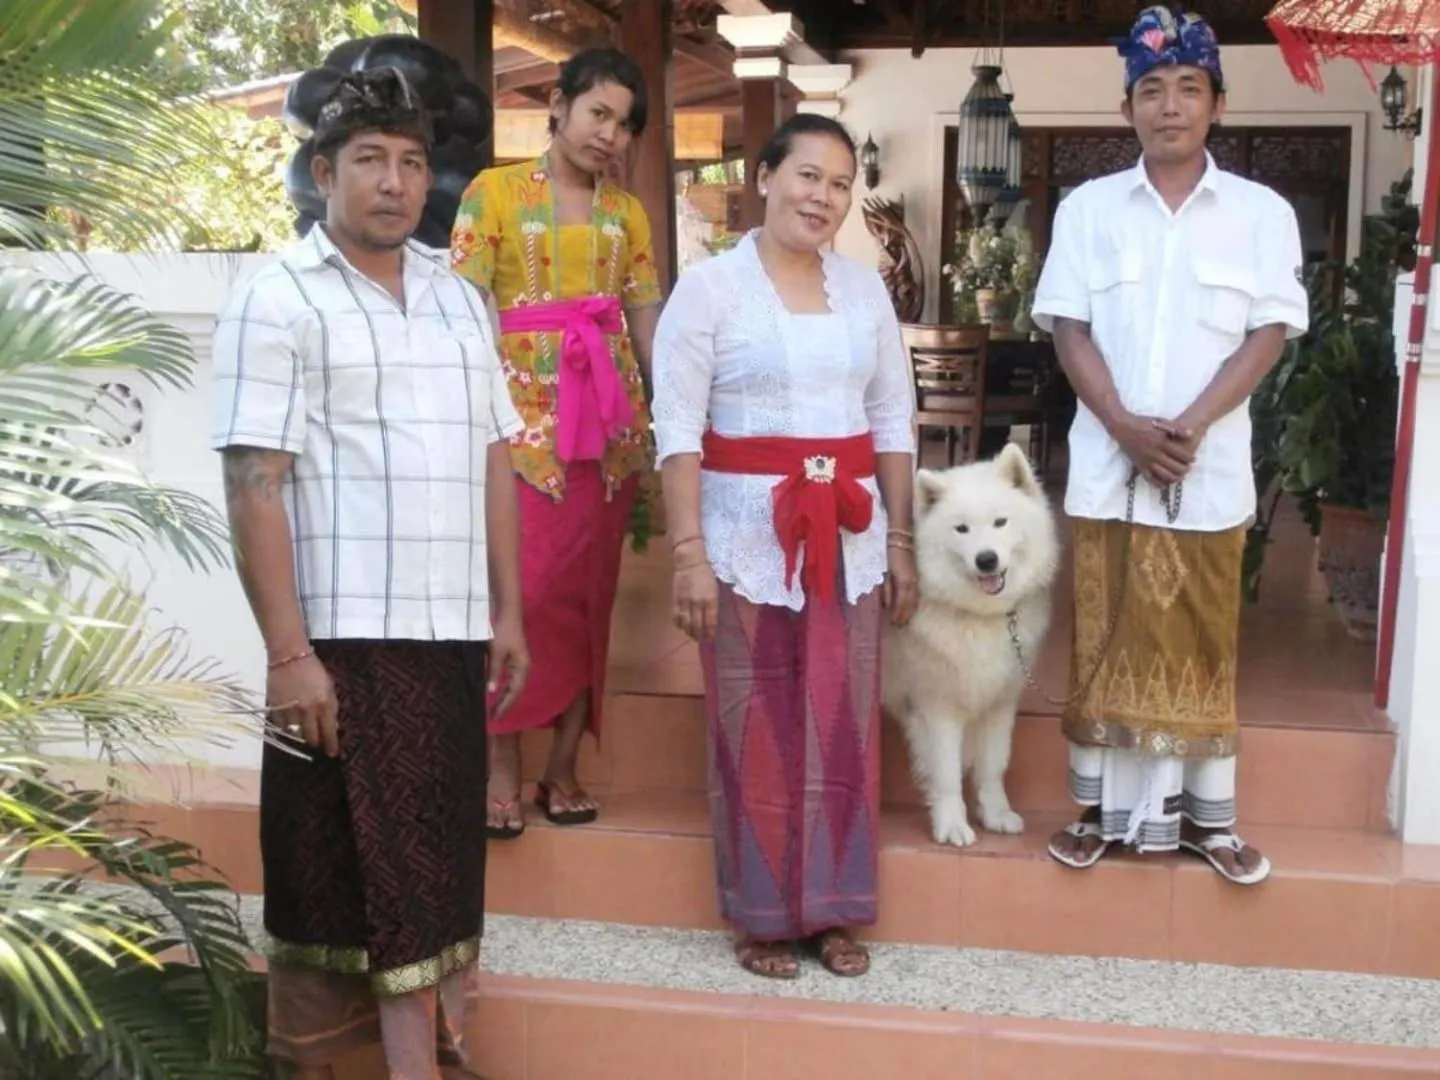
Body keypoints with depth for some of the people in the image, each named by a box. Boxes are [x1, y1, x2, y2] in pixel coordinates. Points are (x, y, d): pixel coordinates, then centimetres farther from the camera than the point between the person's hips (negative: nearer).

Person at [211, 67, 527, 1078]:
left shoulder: (459, 297, 14)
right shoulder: (278, 300, -5)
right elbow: (255, 487, -12)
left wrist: (507, 611, 11)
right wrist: (288, 652, -17)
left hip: (451, 631, 6)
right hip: (344, 636, -6)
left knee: (431, 857, 12)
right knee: (338, 865, 2)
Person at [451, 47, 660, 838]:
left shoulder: (627, 211, 12)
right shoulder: (493, 192, 2)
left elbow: (647, 321, 11)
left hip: (609, 420, 4)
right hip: (521, 415, -4)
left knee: (587, 592, 6)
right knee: (519, 590, -7)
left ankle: (563, 766, 14)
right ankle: (502, 769, 3)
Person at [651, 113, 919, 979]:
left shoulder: (865, 288, 9)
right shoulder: (710, 285, -4)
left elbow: (895, 421, 13)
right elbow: (677, 429, -8)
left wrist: (900, 541, 10)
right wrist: (688, 551, -14)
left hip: (849, 539, 4)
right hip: (748, 536, -4)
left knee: (844, 727, 8)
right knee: (757, 730, 4)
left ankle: (833, 909, 22)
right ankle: (761, 915, 18)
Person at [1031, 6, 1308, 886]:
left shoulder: (1263, 213, 2)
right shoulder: (1088, 208, 4)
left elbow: (1271, 332, -3)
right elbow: (1070, 328, -1)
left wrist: (1192, 425, -15)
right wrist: (1127, 428, -13)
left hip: (1211, 469, 0)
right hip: (1106, 466, 1)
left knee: (1204, 643, 7)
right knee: (1106, 641, 6)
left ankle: (1206, 815, 18)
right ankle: (1103, 807, 18)